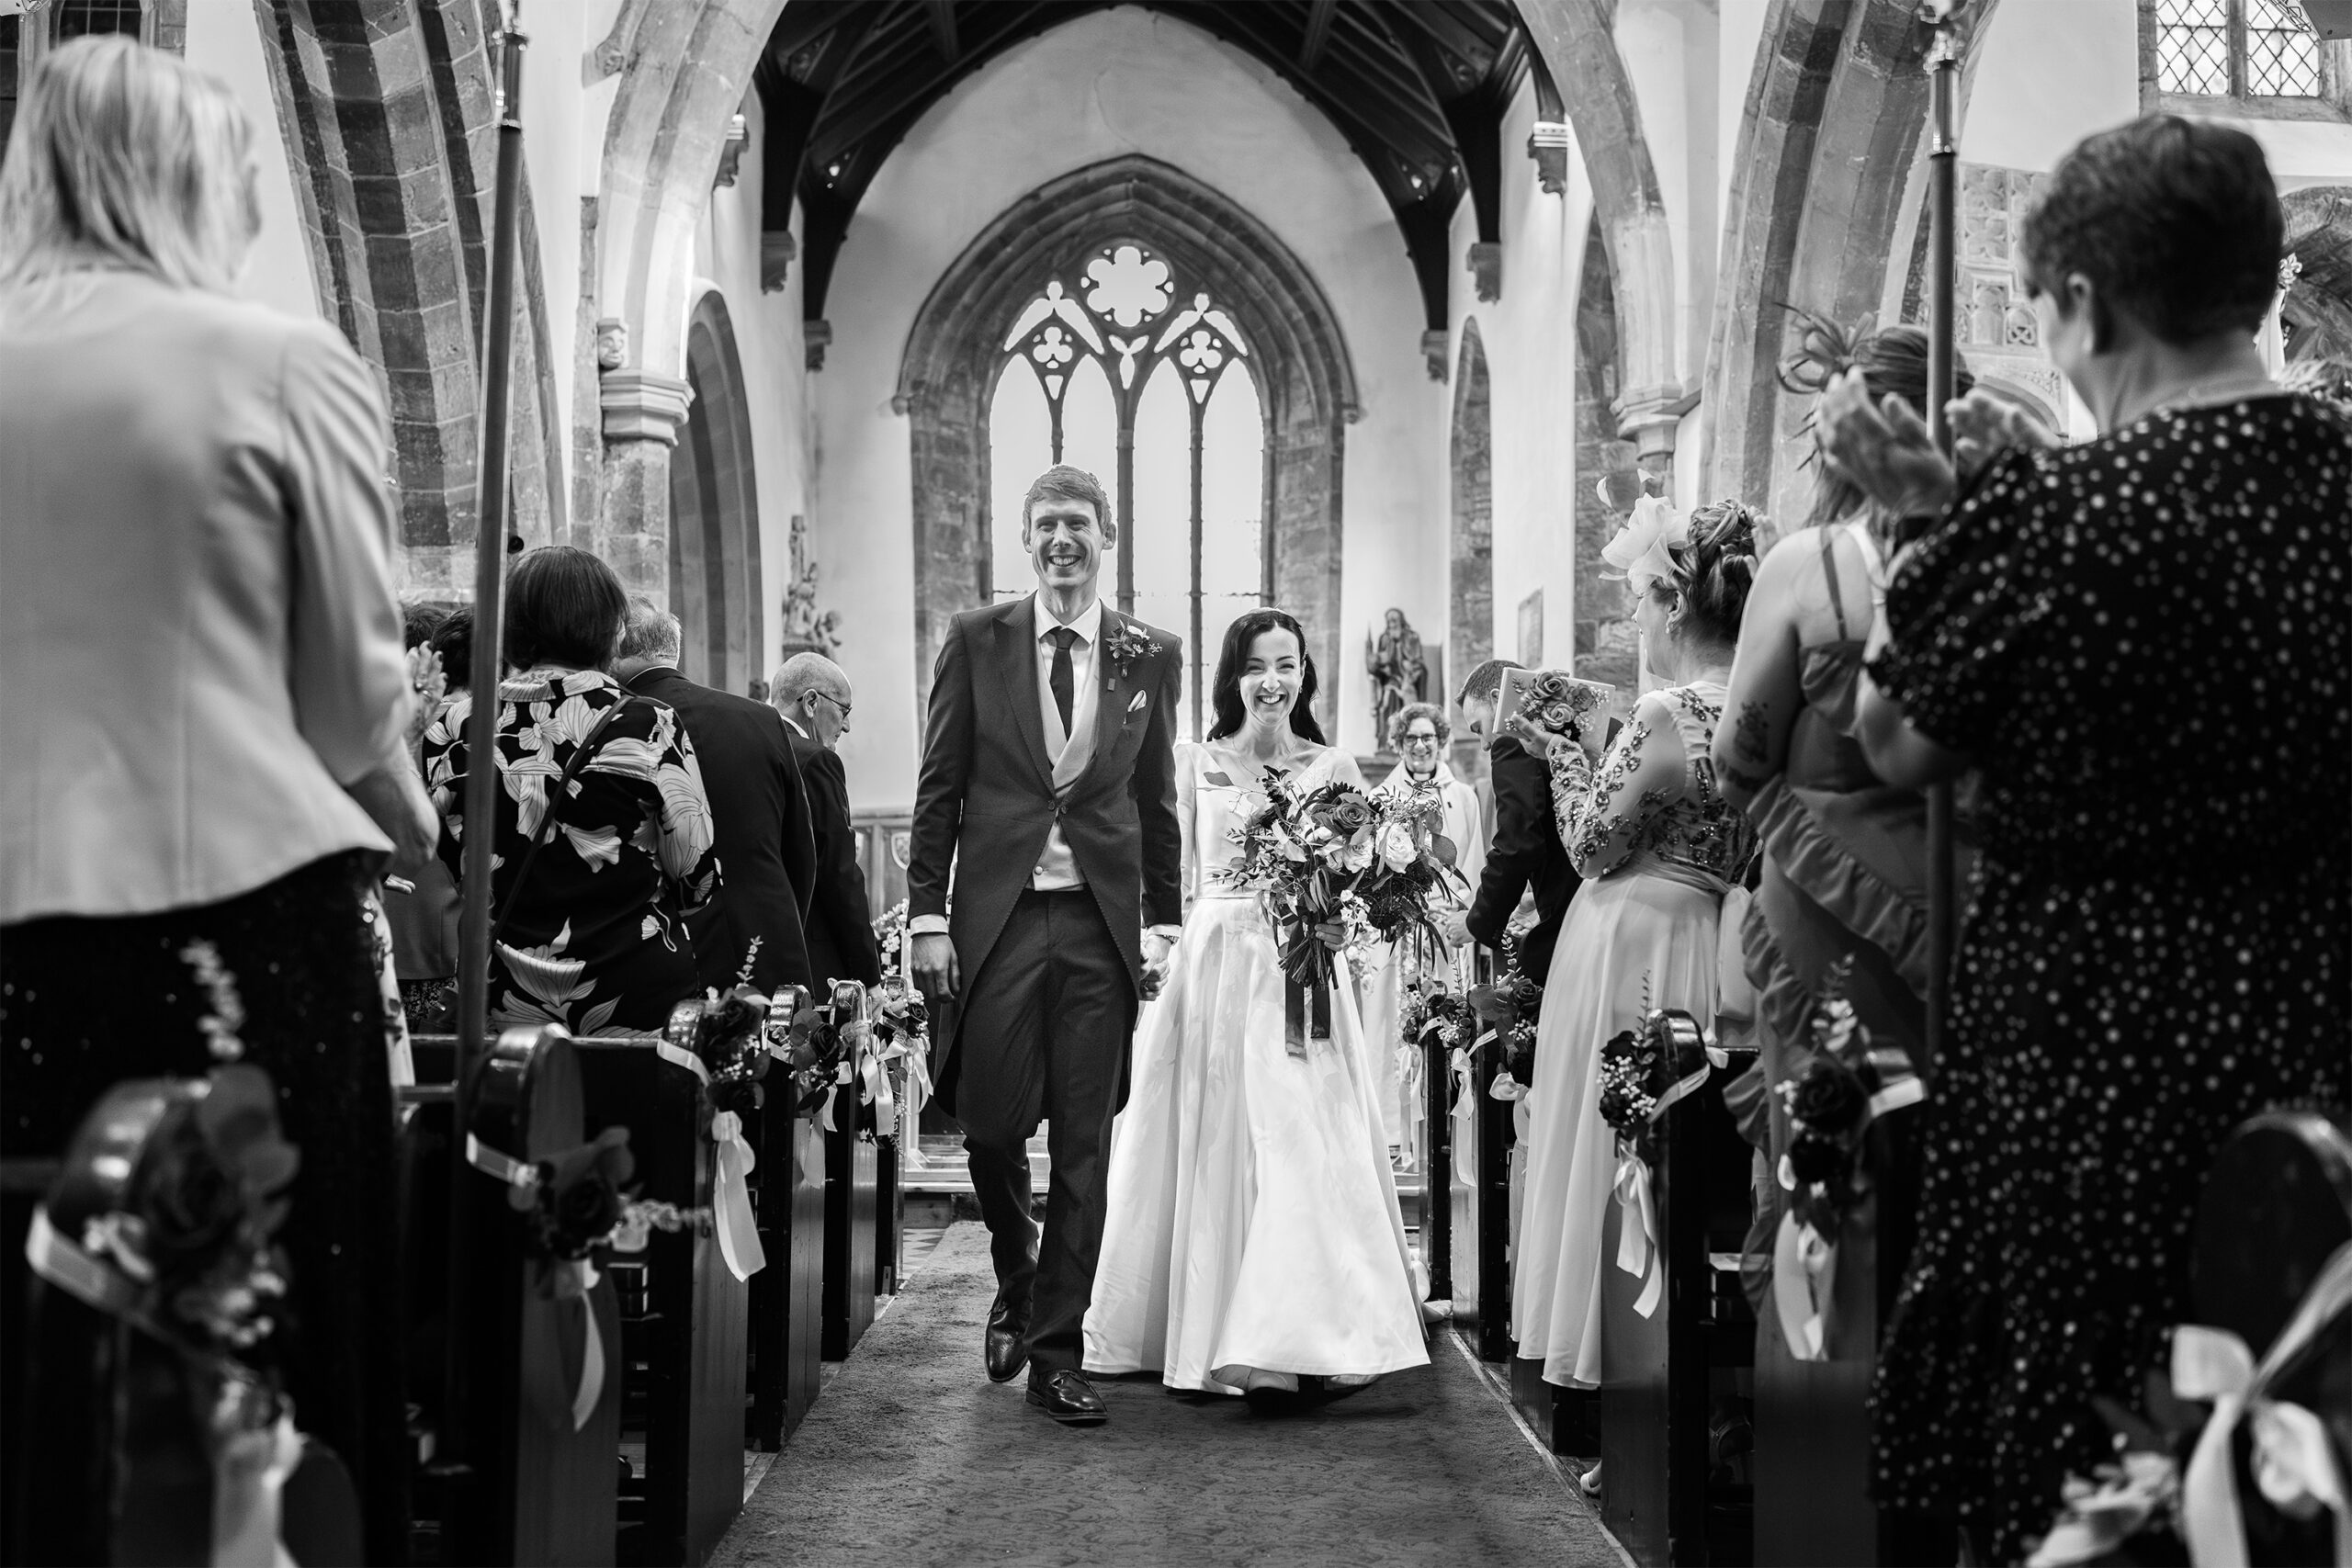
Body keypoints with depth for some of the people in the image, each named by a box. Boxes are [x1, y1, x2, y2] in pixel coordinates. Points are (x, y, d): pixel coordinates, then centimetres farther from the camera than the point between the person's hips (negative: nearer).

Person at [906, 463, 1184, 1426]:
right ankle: (1015, 1284, 29)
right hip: (997, 914, -1)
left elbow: (1158, 802, 11)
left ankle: (1057, 1349, 11)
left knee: (1085, 1144, 2)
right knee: (991, 1123, 0)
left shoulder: (1151, 657, 7)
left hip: (1103, 923, 1)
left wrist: (1163, 923, 6)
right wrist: (927, 913, -3)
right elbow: (940, 789, 3)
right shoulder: (976, 641, 4)